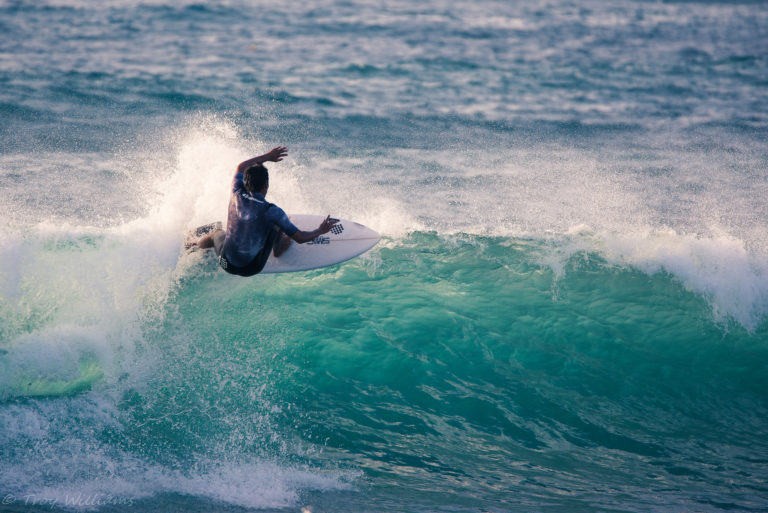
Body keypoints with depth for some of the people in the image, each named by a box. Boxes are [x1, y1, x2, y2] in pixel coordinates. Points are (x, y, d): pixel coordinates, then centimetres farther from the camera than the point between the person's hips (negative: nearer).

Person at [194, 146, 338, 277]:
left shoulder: (237, 195, -12)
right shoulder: (271, 211, -22)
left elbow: (240, 168, 12)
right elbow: (300, 238, -16)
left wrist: (267, 156, 21)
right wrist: (320, 231, 3)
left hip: (226, 264, 3)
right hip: (251, 269, -3)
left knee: (217, 233, 37)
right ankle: (278, 251, 39)